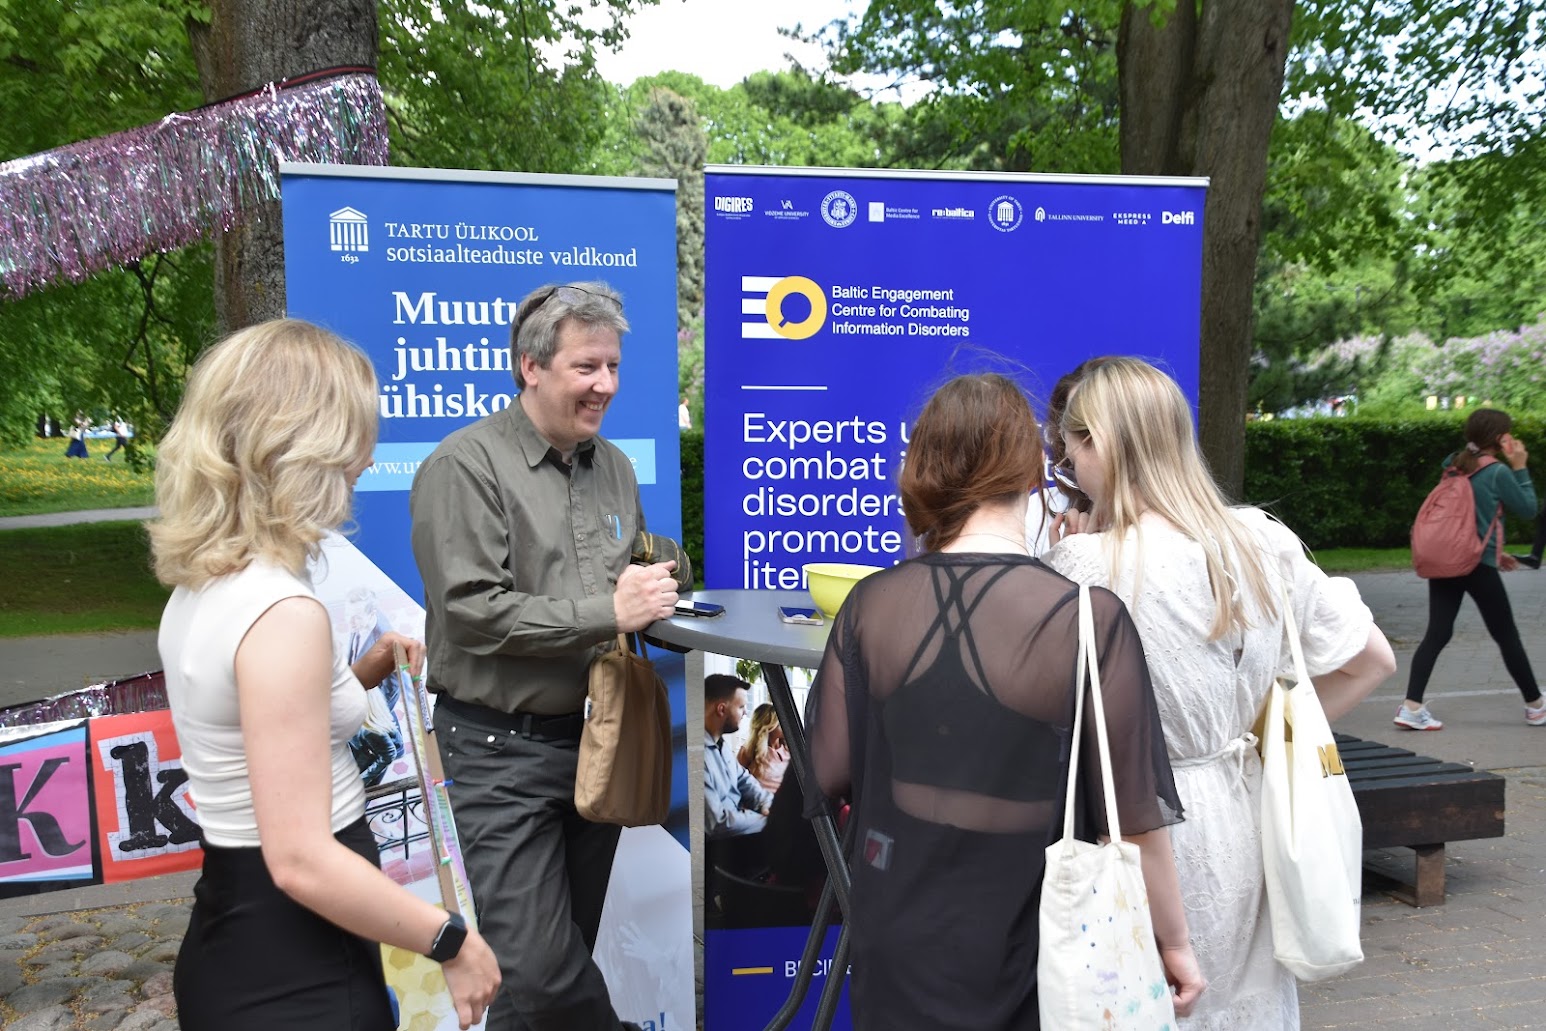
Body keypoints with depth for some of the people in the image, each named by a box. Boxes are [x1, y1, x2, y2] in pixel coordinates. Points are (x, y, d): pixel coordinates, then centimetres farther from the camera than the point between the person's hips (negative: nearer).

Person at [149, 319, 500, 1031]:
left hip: (236, 936, 9)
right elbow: (301, 860, -27)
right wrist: (453, 944, -17)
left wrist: (369, 668, 10)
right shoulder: (282, 612, -25)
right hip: (294, 973, -9)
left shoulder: (201, 587, 3)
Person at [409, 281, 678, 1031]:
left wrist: (652, 593, 0)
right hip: (502, 748, -6)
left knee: (568, 956, 17)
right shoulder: (465, 465, -11)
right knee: (539, 971, -4)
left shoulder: (614, 467, 10)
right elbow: (472, 611, -20)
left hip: (594, 738, 6)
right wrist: (607, 613, -21)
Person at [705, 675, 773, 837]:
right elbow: (715, 822, -26)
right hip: (719, 843, -9)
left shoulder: (719, 744, 8)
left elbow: (743, 780, 15)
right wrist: (769, 820, -17)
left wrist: (768, 805, -5)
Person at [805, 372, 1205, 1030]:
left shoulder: (870, 606, -12)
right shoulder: (1088, 619, -19)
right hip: (1035, 962, -1)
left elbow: (829, 774, -4)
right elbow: (1135, 816, -13)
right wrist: (1174, 942, 2)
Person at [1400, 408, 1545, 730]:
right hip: (1478, 566, -5)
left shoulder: (1453, 464, 9)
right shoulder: (1498, 472, -9)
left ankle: (1411, 706, -8)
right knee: (1507, 636, 9)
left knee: (1437, 633, 3)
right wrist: (1520, 468, 6)